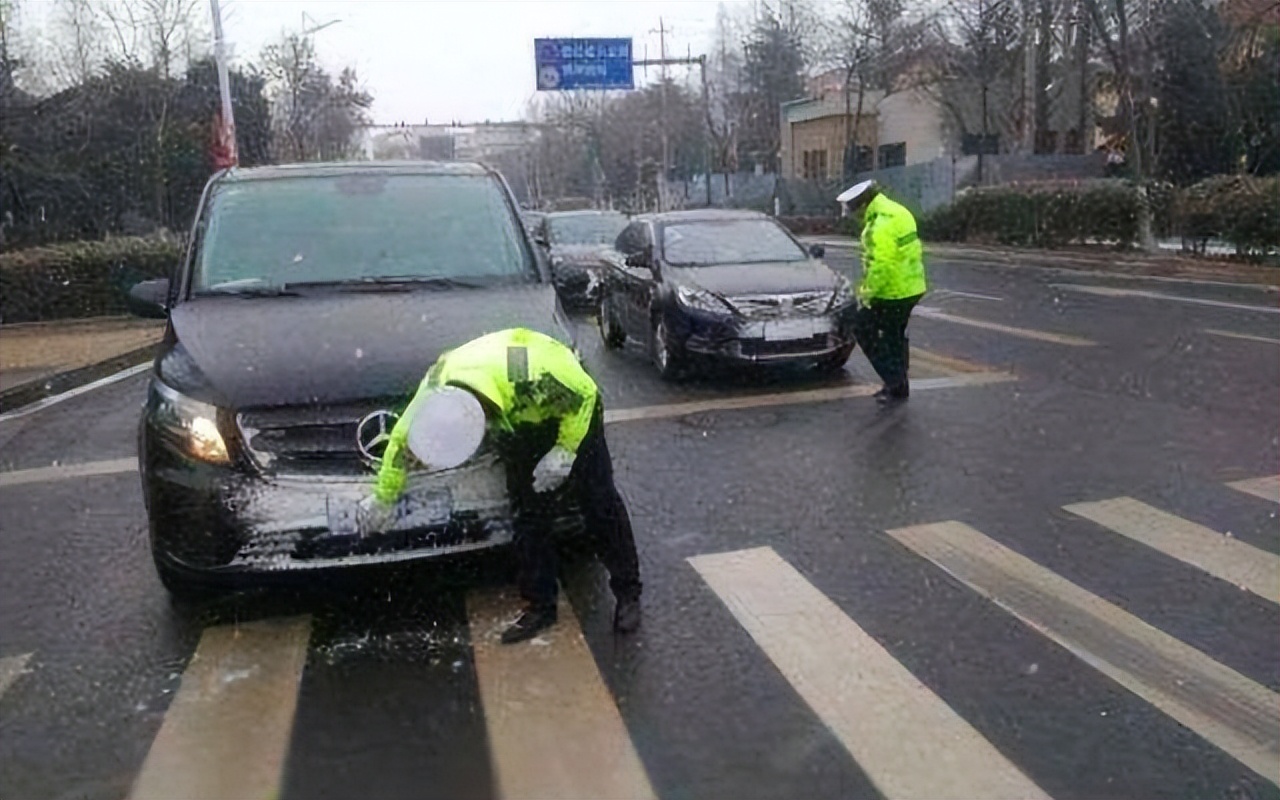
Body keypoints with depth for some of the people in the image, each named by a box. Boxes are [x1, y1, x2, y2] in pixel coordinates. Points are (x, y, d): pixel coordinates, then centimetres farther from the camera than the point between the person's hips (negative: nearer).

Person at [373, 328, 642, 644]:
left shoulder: (526, 375, -46)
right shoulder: (435, 389, -28)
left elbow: (585, 394, -27)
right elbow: (402, 439, -9)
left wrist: (565, 451, -27)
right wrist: (383, 496, 3)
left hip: (570, 407, -4)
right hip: (519, 423, 4)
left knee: (600, 503, -2)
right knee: (530, 515, 3)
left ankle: (628, 593, 12)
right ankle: (541, 606, 16)